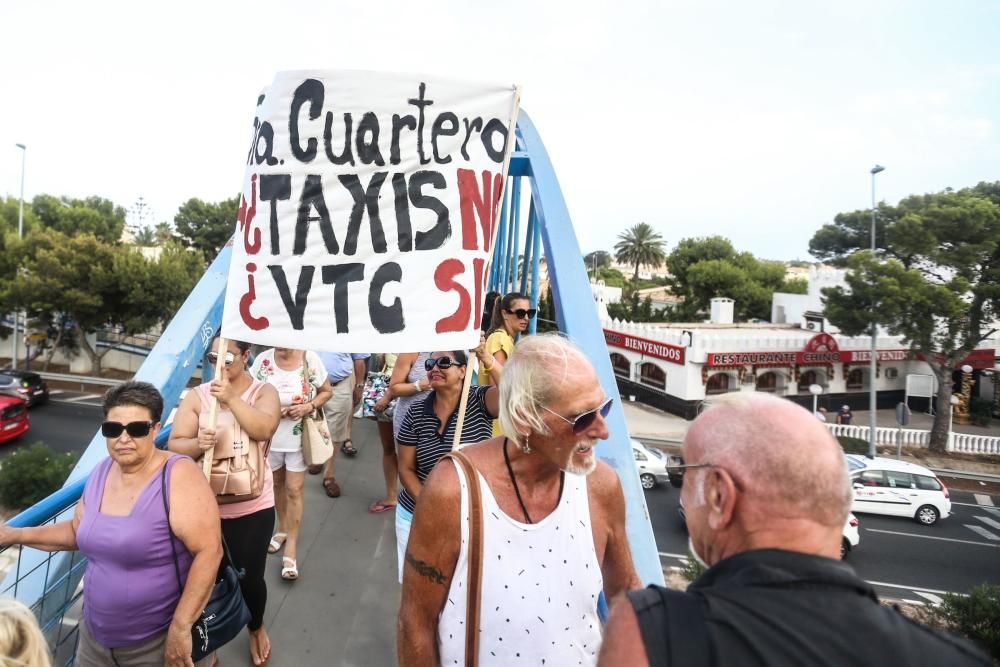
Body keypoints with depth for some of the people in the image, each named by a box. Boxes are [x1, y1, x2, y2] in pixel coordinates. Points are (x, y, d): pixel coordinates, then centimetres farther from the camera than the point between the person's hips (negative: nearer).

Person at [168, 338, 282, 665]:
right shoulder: (197, 396, -1)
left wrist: (231, 398, -31)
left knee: (249, 576, 8)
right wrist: (197, 444, -25)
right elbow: (174, 445, -4)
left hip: (252, 507, -1)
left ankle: (256, 628, 41)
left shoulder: (263, 391, -5)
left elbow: (264, 430, -23)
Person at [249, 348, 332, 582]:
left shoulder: (310, 359, -15)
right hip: (270, 436, 2)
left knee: (294, 490, 2)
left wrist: (308, 407, -21)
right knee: (277, 484, 20)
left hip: (299, 437, -2)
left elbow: (326, 391, -3)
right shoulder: (263, 359, -12)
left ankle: (291, 548, 13)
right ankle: (283, 529, 43)